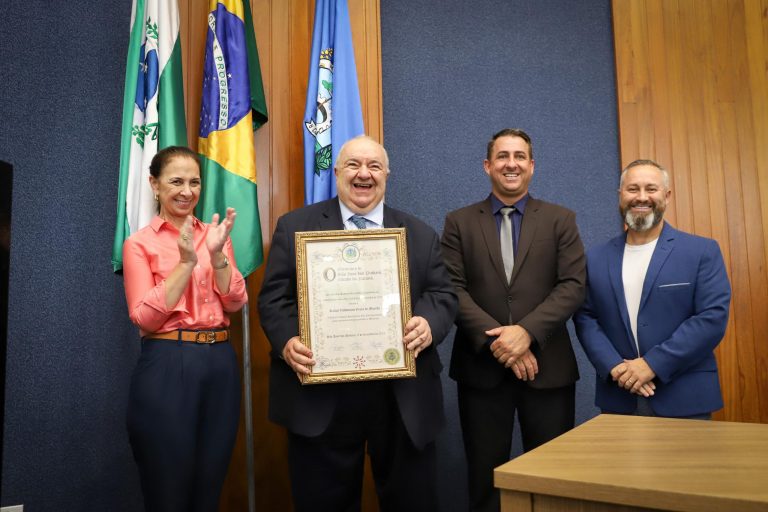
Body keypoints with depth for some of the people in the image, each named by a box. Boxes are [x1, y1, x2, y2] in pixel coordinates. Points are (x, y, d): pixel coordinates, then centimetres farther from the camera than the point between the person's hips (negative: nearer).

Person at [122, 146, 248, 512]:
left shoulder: (215, 235, 10)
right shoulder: (139, 243, -1)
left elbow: (234, 303, 1)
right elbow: (145, 318, -11)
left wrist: (216, 254, -13)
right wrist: (186, 262, -17)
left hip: (219, 364, 4)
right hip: (167, 368, -4)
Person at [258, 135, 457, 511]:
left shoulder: (420, 234, 11)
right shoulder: (295, 226, 6)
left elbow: (443, 294, 6)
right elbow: (274, 297, 1)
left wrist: (429, 324, -16)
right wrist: (287, 342, -17)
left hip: (404, 398, 2)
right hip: (320, 396, -1)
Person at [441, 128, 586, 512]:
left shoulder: (561, 220, 7)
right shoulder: (459, 222, 6)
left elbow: (573, 286, -4)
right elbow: (453, 289, -4)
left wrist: (526, 332, -16)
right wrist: (496, 339, -15)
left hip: (548, 367, 1)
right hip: (482, 368, 0)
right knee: (486, 479, 11)